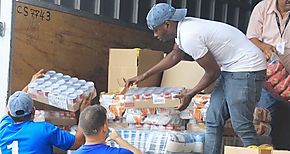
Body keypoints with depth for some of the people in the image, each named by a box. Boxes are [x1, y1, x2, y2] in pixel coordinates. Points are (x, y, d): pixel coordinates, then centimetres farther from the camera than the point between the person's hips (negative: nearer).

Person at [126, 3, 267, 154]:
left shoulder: (189, 37, -23)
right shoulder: (183, 27, 6)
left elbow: (213, 72, -14)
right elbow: (174, 56, 25)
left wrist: (190, 94, 0)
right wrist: (143, 76, 29)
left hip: (246, 68, -10)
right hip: (230, 68, 10)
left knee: (241, 126, -10)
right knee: (213, 120, 9)